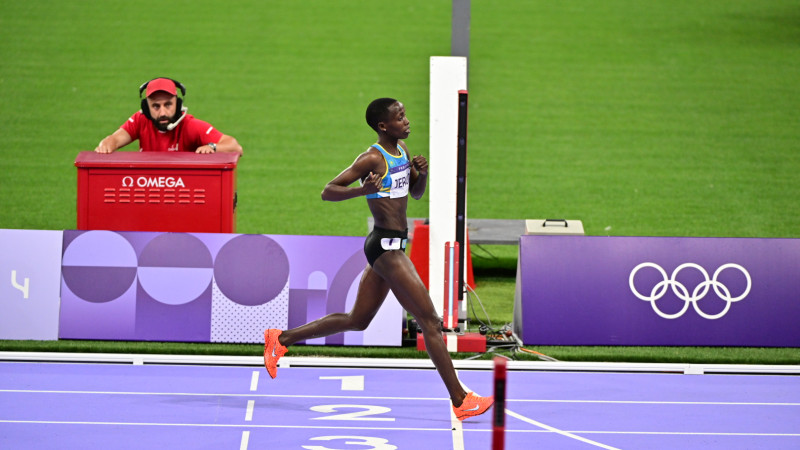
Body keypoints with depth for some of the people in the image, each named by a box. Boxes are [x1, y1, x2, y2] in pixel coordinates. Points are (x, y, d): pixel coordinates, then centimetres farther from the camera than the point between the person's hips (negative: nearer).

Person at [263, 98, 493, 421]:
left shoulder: (402, 150, 11)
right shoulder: (373, 159, -14)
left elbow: (416, 193, 21)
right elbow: (327, 192, -14)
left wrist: (421, 173, 0)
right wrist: (362, 189, -30)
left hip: (392, 246, 10)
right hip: (386, 246, -10)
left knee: (357, 321, 19)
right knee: (429, 320, -9)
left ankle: (282, 339, 27)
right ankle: (460, 401, -7)